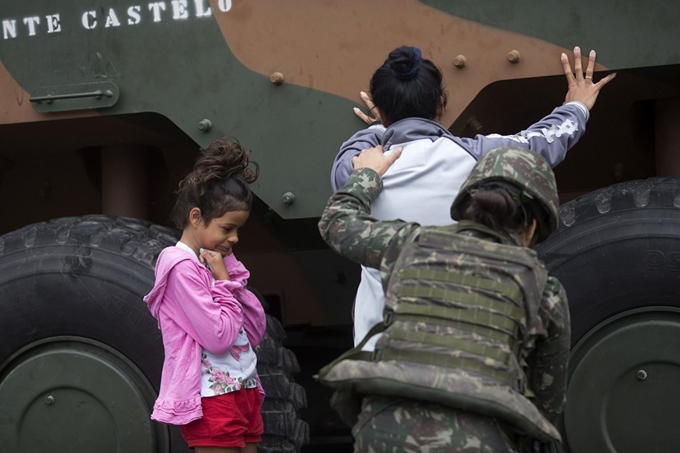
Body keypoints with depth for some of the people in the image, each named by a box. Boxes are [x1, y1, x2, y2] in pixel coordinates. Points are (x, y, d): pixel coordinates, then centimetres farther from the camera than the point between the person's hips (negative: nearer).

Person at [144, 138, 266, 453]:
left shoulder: (217, 262, 12)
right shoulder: (182, 267, -13)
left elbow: (256, 332, 10)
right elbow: (219, 337, -21)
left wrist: (233, 276, 1)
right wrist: (223, 281, -10)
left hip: (243, 394, 9)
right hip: (211, 402, -9)